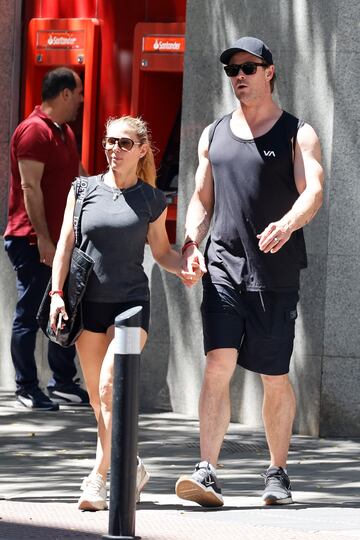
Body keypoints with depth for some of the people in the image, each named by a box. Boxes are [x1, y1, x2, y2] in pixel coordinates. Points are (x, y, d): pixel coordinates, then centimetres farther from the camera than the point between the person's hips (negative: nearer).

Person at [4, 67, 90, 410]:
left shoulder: (64, 133, 15)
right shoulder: (34, 131, -15)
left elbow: (79, 178, 27)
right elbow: (30, 187, -20)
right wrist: (43, 238, -23)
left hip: (59, 240, 9)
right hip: (32, 241, -9)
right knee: (29, 314, -2)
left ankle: (63, 382, 20)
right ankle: (26, 388, 4)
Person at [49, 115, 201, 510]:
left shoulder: (152, 200, 2)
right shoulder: (85, 189, 4)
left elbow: (161, 250, 12)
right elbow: (66, 244, 4)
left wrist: (185, 268, -8)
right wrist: (57, 293, -4)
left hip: (131, 303, -2)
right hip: (88, 303, 3)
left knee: (110, 386, -16)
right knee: (97, 398, 6)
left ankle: (99, 478, -11)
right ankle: (129, 470, 22)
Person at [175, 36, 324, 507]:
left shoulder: (297, 135, 2)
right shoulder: (213, 135, 14)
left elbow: (313, 192, -12)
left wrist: (287, 224, -33)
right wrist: (191, 242, -1)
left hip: (276, 273, -2)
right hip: (223, 266, 2)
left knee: (274, 378, 5)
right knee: (218, 365, -13)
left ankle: (278, 474, 20)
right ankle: (207, 474, -20)